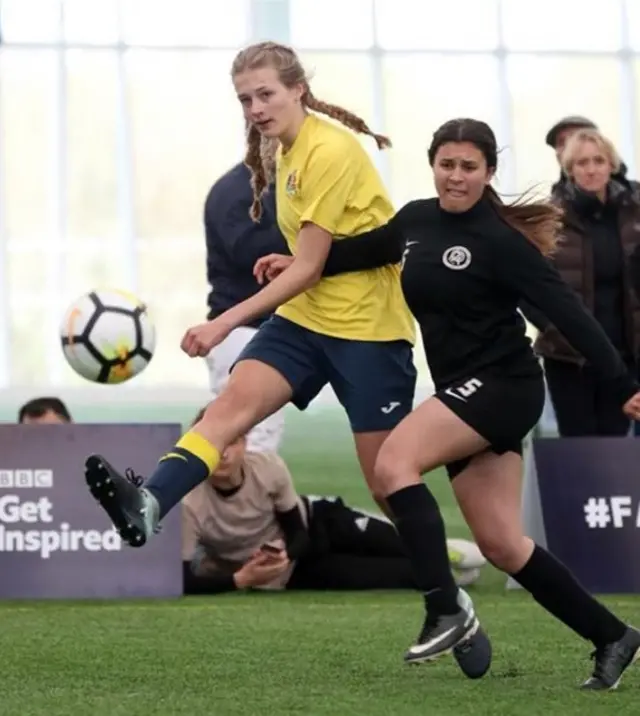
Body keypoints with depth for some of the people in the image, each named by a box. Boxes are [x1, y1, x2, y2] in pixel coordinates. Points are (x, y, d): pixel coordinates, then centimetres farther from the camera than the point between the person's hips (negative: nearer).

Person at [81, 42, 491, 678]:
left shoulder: (331, 152, -18)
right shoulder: (286, 151, 10)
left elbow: (308, 269, -19)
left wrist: (225, 324, -21)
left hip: (367, 326, -7)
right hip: (305, 316, 7)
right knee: (234, 400, -20)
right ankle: (148, 506, -44)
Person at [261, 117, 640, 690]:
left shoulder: (500, 240, -13)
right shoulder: (416, 219, 7)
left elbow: (566, 311, -15)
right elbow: (366, 250, 29)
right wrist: (299, 266, 23)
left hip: (502, 385, -8)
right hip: (466, 392, 8)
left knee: (395, 461, -23)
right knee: (501, 543, 5)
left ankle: (444, 611, -21)